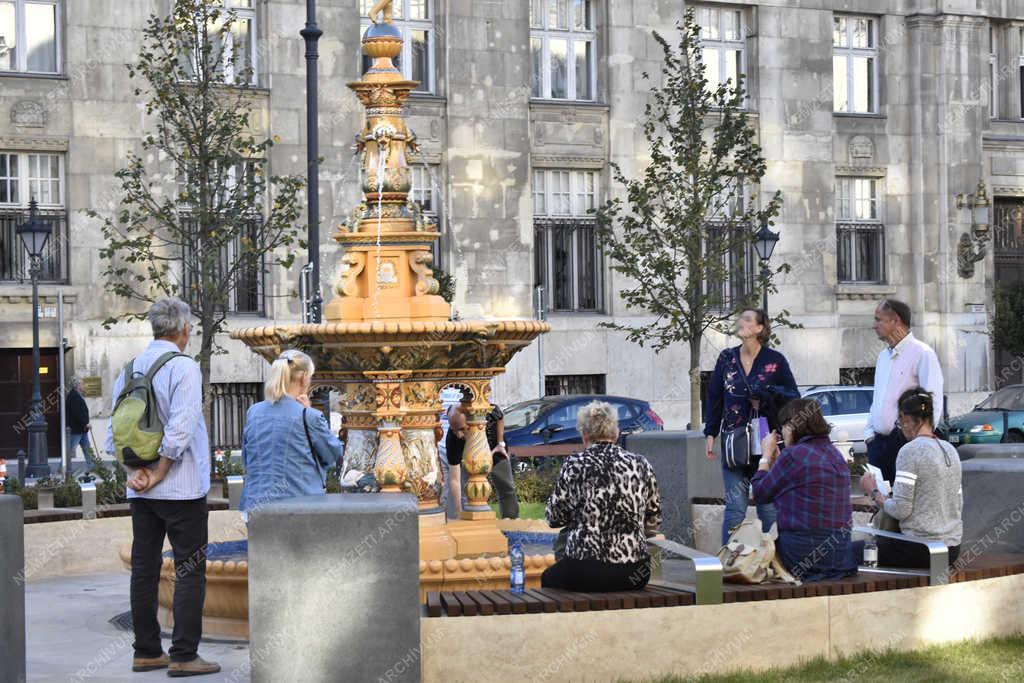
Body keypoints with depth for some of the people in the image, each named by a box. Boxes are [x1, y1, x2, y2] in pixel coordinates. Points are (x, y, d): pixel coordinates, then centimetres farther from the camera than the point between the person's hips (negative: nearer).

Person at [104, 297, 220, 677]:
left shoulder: (130, 368, 8)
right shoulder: (183, 367, -12)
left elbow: (114, 432, 7)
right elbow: (179, 430, -20)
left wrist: (136, 471, 1)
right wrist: (159, 475, -11)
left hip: (140, 491, 7)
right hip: (181, 488, -7)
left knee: (144, 569, 11)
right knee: (190, 571, -2)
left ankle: (146, 651, 16)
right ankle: (183, 656, -3)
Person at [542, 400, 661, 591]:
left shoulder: (574, 465, -6)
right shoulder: (641, 464, 2)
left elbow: (554, 518, 3)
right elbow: (654, 522, 10)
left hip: (585, 574, -3)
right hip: (635, 575, 3)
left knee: (548, 578, 28)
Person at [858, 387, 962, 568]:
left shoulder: (910, 451, -14)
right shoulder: (950, 450, 10)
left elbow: (900, 510, -18)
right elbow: (958, 506, 15)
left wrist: (873, 492, -1)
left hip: (922, 550, -8)